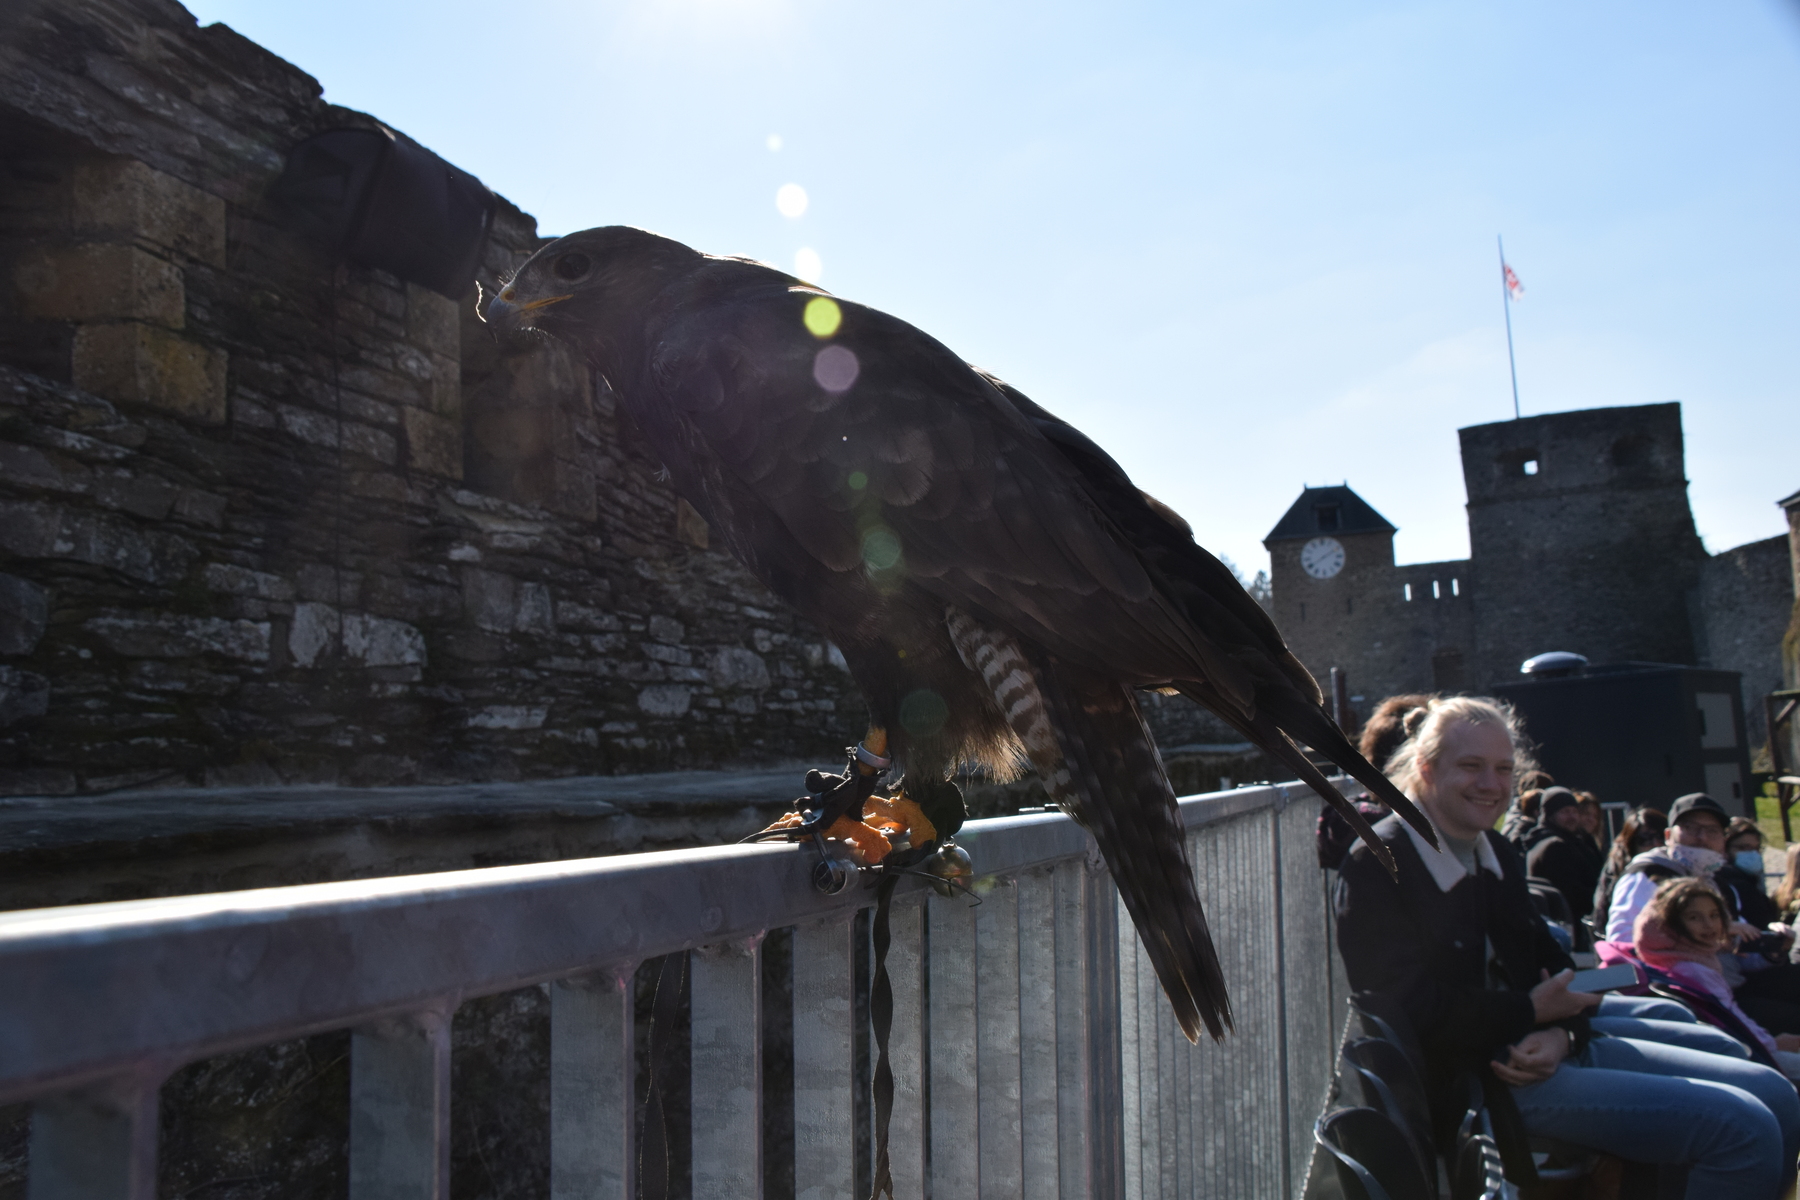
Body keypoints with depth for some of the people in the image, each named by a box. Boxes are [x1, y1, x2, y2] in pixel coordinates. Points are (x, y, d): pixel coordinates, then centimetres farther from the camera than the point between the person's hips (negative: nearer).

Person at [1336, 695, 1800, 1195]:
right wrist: (1532, 1012, -11)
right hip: (1475, 1080, -9)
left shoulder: (1496, 853, 13)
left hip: (1549, 1048, 9)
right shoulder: (1377, 868, -15)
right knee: (1741, 1127, -17)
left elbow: (1550, 964, 15)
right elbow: (1413, 1011, -20)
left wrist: (1561, 1033, -8)